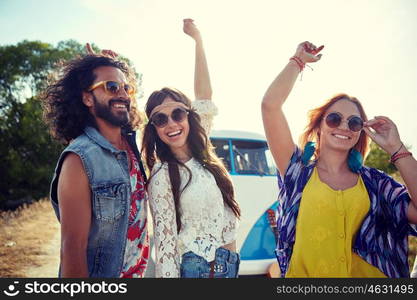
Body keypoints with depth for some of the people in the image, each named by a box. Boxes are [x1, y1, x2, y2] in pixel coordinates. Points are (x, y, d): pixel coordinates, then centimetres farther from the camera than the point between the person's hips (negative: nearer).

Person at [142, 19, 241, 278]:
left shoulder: (200, 154, 3)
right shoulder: (162, 177, -14)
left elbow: (205, 98, 6)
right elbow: (165, 242, -15)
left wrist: (198, 40, 7)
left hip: (230, 263, 7)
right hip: (197, 267, -7)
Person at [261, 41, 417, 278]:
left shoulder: (375, 183, 8)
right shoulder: (298, 171, 5)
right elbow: (270, 105, -4)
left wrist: (396, 149, -2)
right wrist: (299, 60, 8)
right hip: (302, 272, -1)